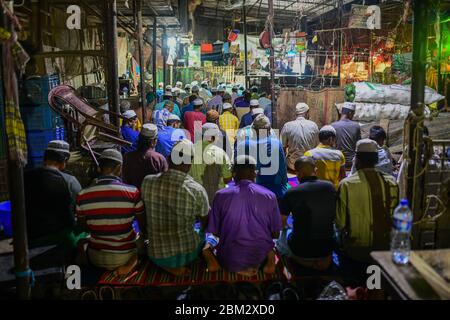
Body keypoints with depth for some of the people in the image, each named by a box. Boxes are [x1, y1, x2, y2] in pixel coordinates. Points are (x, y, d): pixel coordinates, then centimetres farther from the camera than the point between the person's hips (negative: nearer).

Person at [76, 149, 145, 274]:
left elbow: (83, 227, 6)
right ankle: (131, 263, 16)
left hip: (96, 258, 1)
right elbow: (143, 226, -3)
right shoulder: (133, 192, -17)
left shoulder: (82, 195, -11)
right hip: (125, 256, -1)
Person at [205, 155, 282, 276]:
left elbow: (214, 232, -1)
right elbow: (275, 234, 0)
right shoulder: (269, 196, -8)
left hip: (230, 261, -3)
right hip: (260, 257, 4)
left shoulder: (221, 195, -10)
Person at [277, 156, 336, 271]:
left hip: (301, 250, -2)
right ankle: (323, 259, 13)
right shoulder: (330, 187, -7)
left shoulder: (291, 193, -17)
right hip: (327, 248, 2)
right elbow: (334, 218, 9)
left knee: (282, 234, 25)